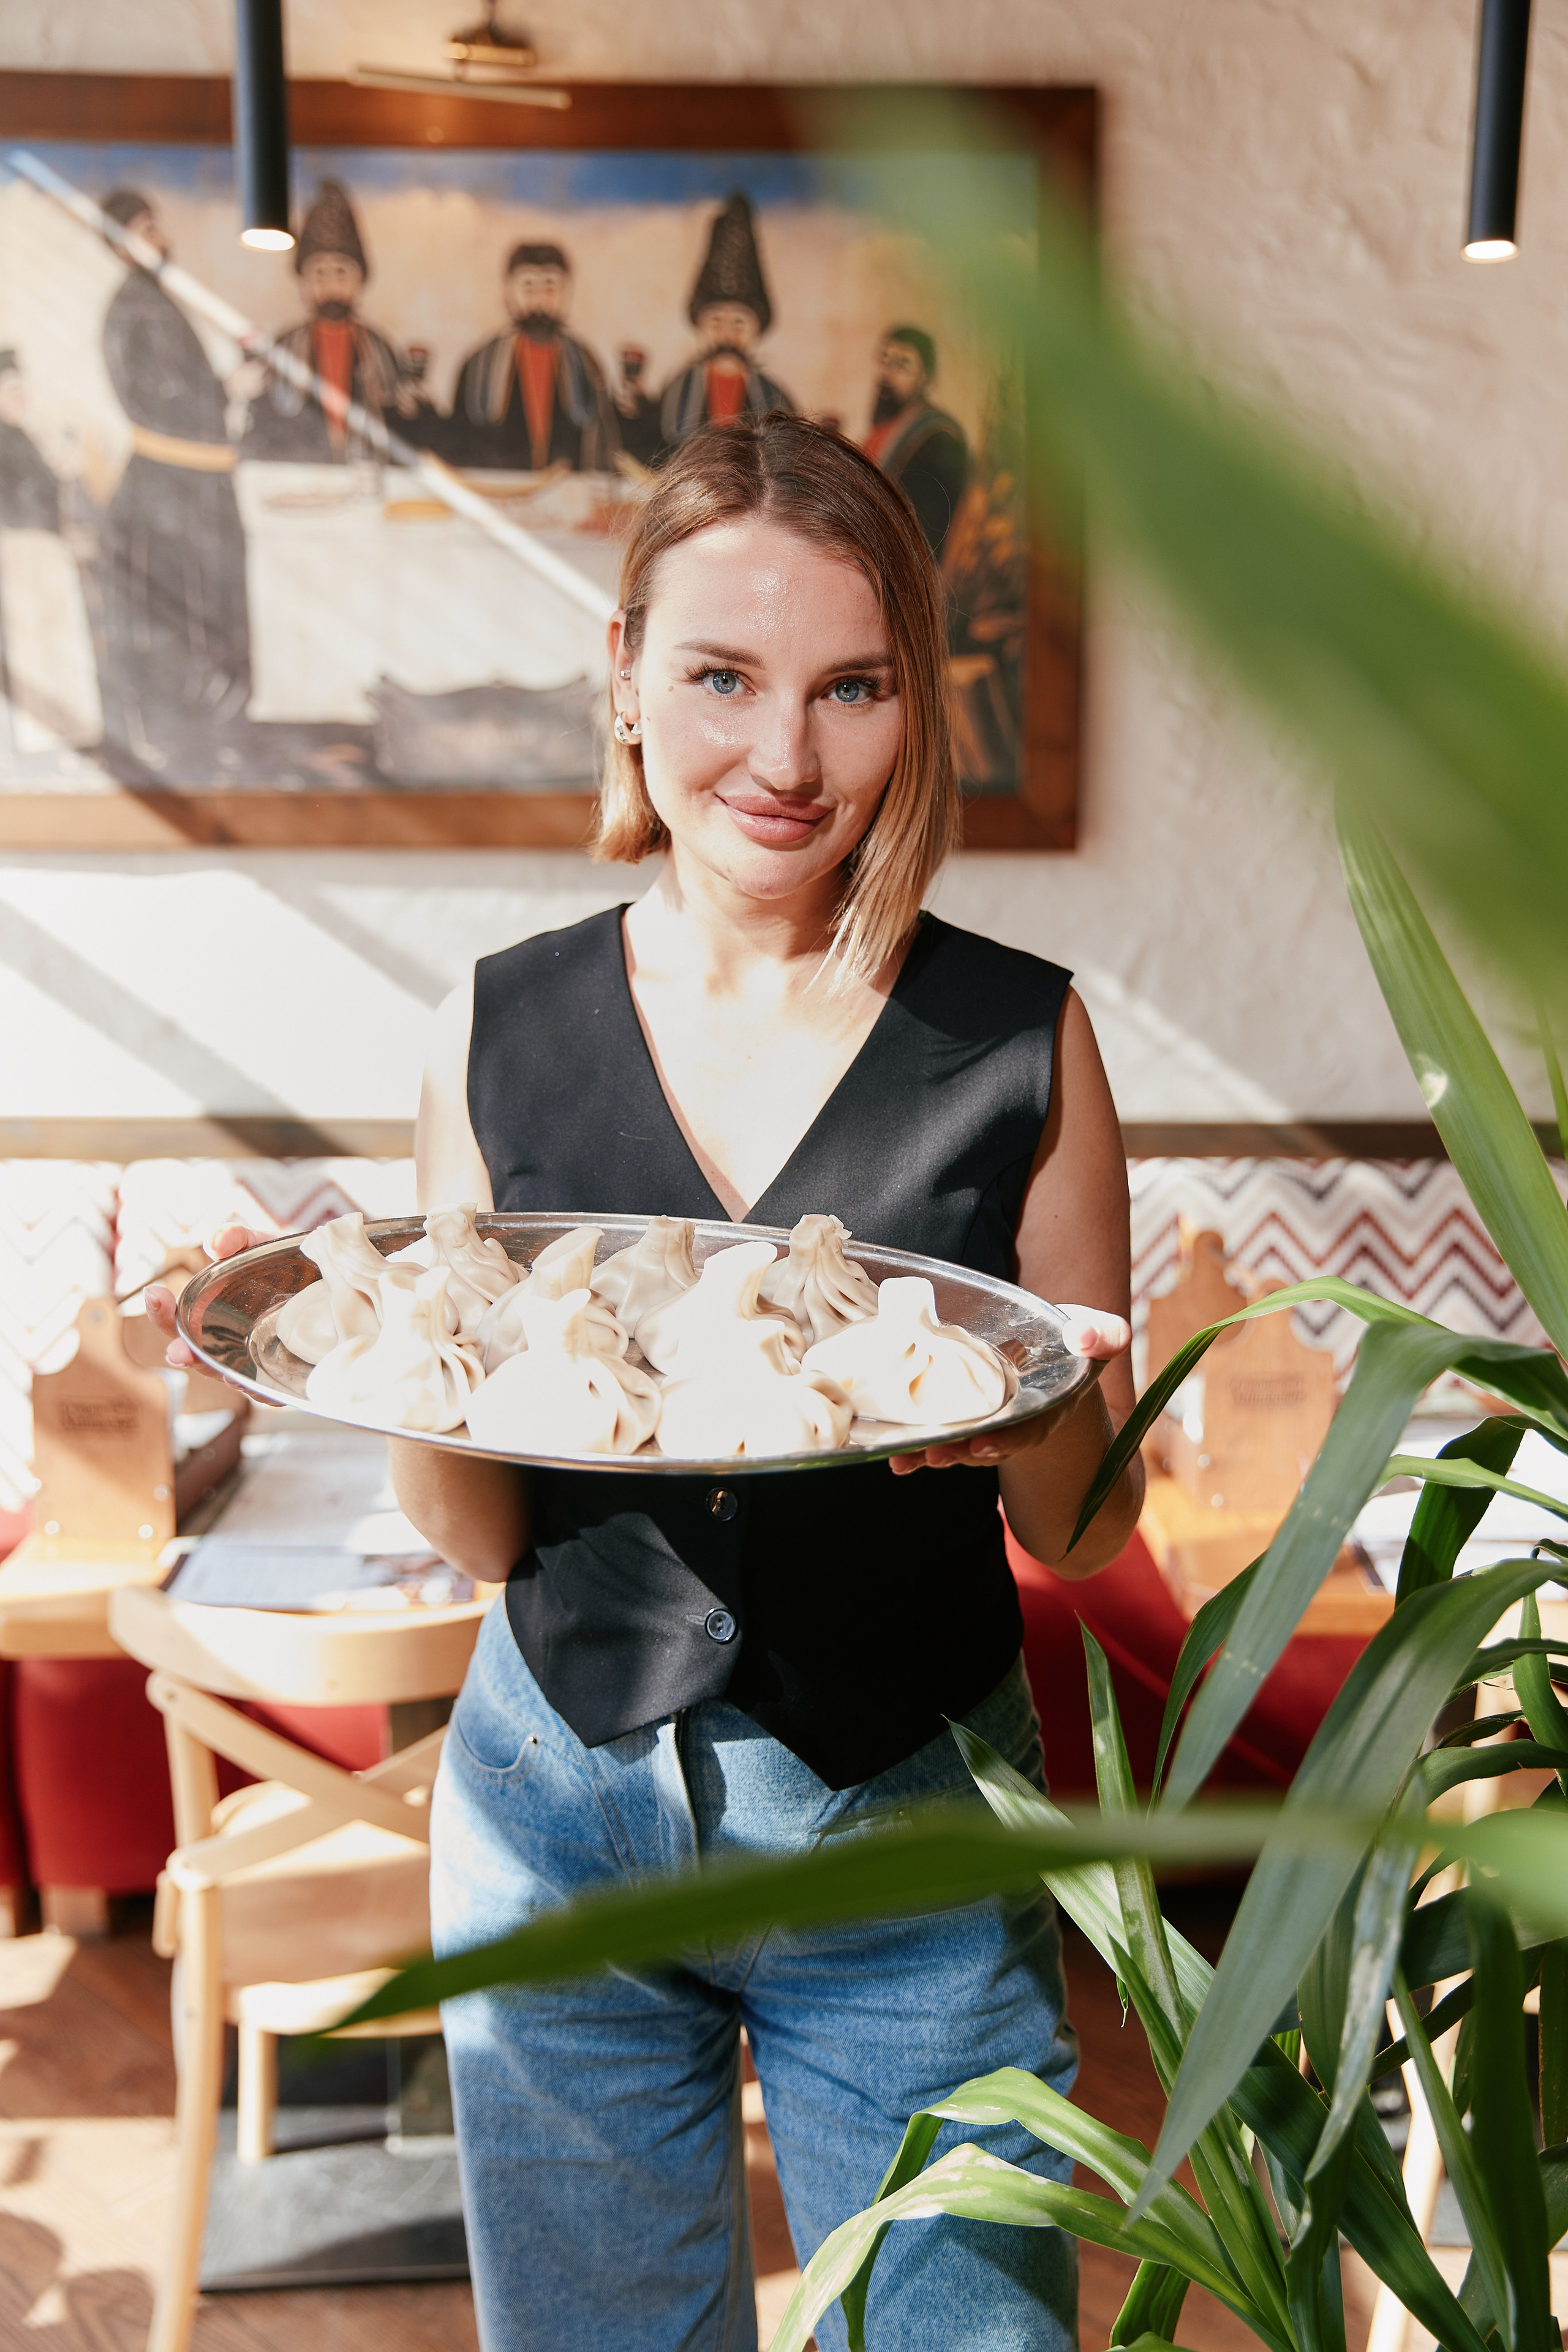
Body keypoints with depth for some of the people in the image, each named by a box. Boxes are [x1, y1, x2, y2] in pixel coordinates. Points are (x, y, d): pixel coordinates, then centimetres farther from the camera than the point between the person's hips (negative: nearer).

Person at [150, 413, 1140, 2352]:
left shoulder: (1020, 1038, -8)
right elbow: (480, 1536, -1)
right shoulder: (500, 1032, -5)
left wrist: (1028, 1413, -23)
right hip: (561, 1811, 2)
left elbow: (1088, 1532, -1)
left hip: (911, 1840, -1)